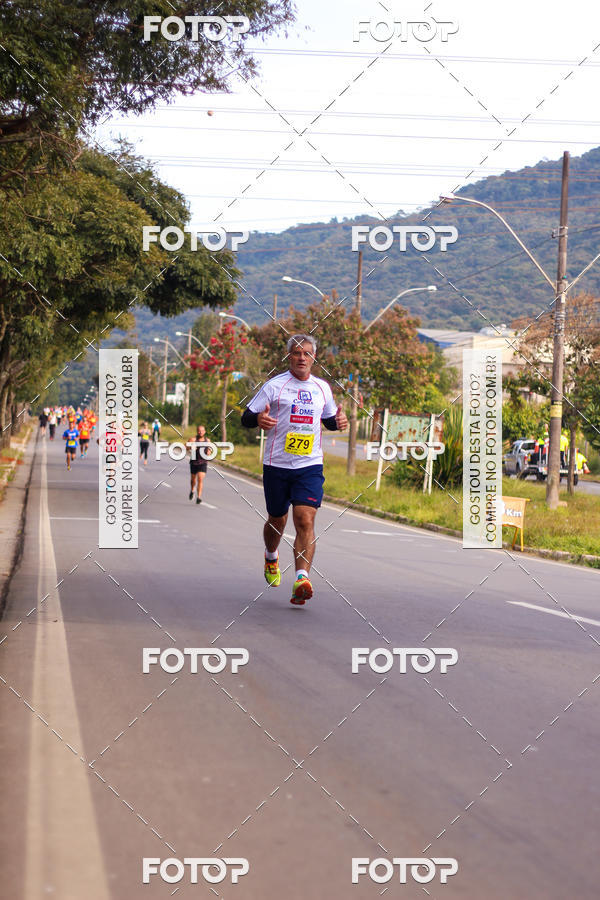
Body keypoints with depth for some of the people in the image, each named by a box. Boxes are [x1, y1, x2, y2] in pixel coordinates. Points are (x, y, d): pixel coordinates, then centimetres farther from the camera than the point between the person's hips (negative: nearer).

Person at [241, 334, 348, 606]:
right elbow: (246, 418, -2)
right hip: (277, 464, -1)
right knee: (277, 520, 14)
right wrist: (259, 419, -26)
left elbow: (329, 419, 26)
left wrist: (338, 421, 2)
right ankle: (271, 557, 46)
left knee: (305, 520, -15)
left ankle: (302, 578, -24)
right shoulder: (274, 385, -1)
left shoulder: (322, 388, 11)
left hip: (310, 464, 1)